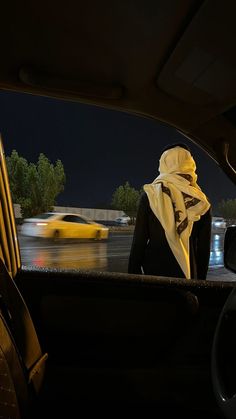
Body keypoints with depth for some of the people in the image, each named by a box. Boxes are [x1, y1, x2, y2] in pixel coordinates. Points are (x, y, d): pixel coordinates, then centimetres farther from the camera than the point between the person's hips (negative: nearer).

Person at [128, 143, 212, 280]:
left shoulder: (151, 195, -8)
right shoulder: (202, 202, -1)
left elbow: (139, 242, -6)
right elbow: (204, 248, 5)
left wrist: (133, 274, 4)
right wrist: (200, 279, 17)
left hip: (153, 272, -1)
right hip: (188, 275, 2)